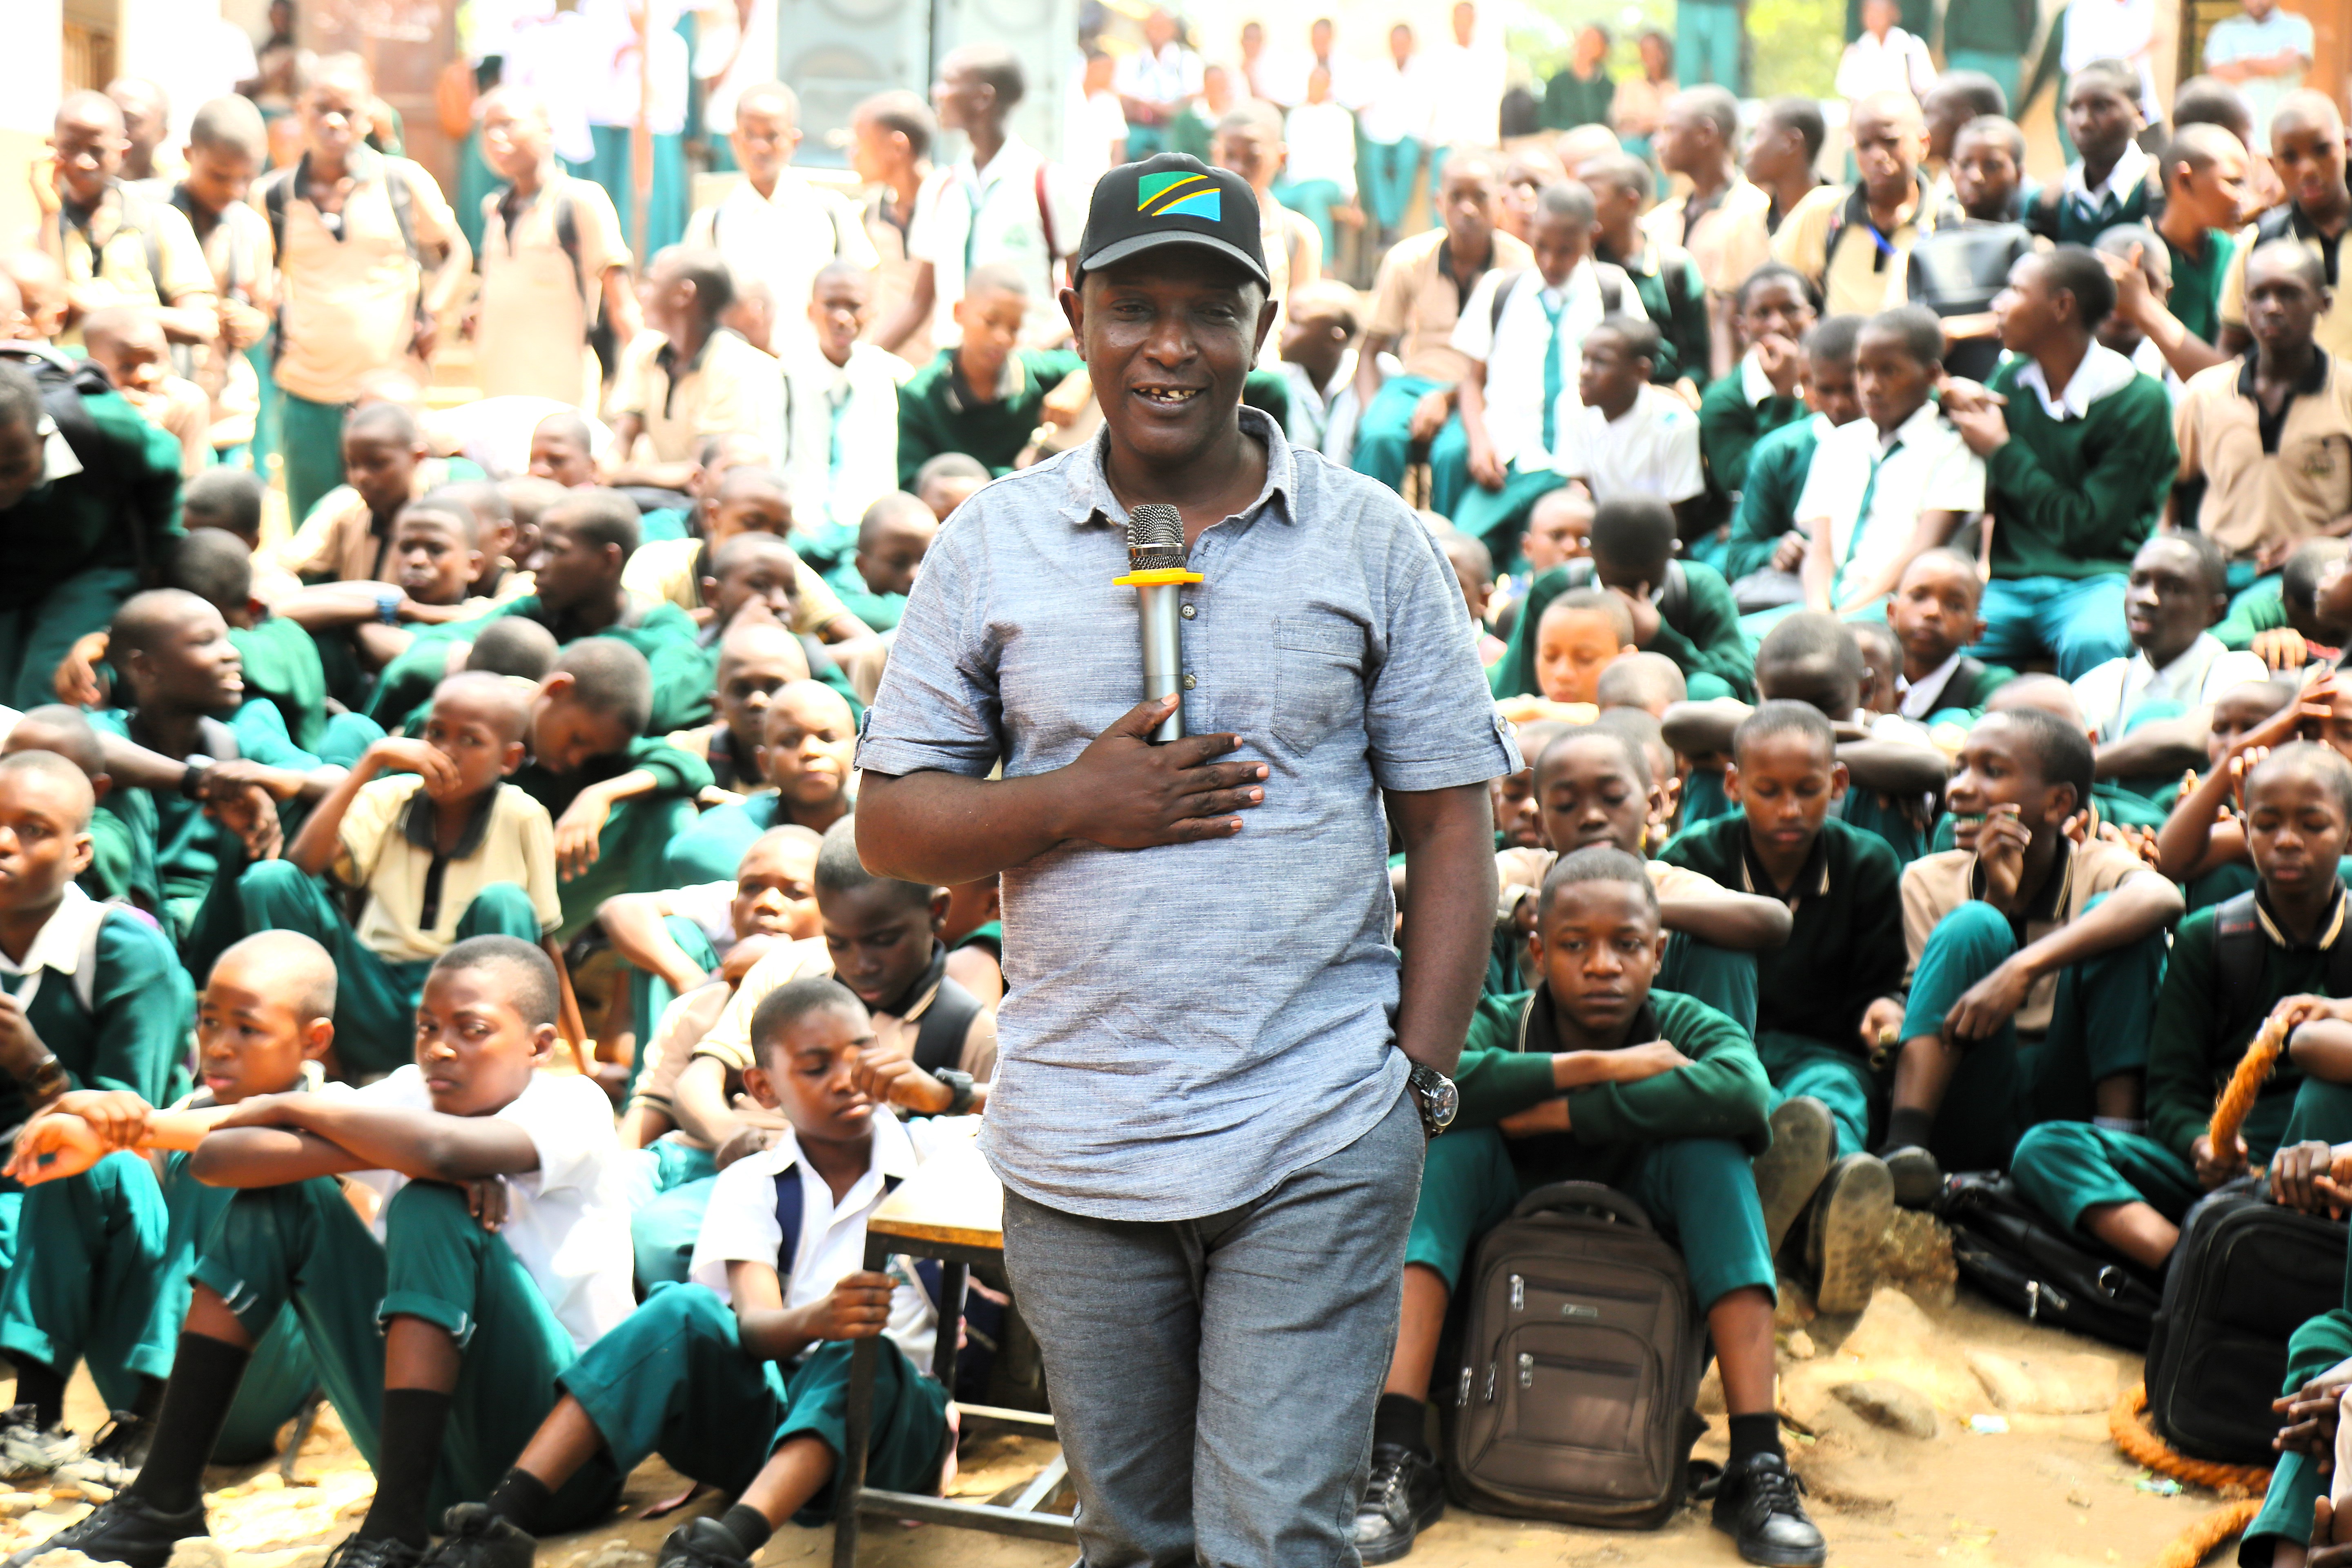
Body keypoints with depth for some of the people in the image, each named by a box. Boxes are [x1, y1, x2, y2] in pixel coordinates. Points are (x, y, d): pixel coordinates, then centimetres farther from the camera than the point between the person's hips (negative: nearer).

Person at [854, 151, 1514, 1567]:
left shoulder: (1375, 543, 2)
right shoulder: (994, 544, 5)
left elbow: (1452, 833, 3)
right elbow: (890, 824, 6)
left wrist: (1419, 1080, -4)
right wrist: (1072, 807, -12)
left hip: (1320, 1145, -2)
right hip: (1075, 1153, 2)